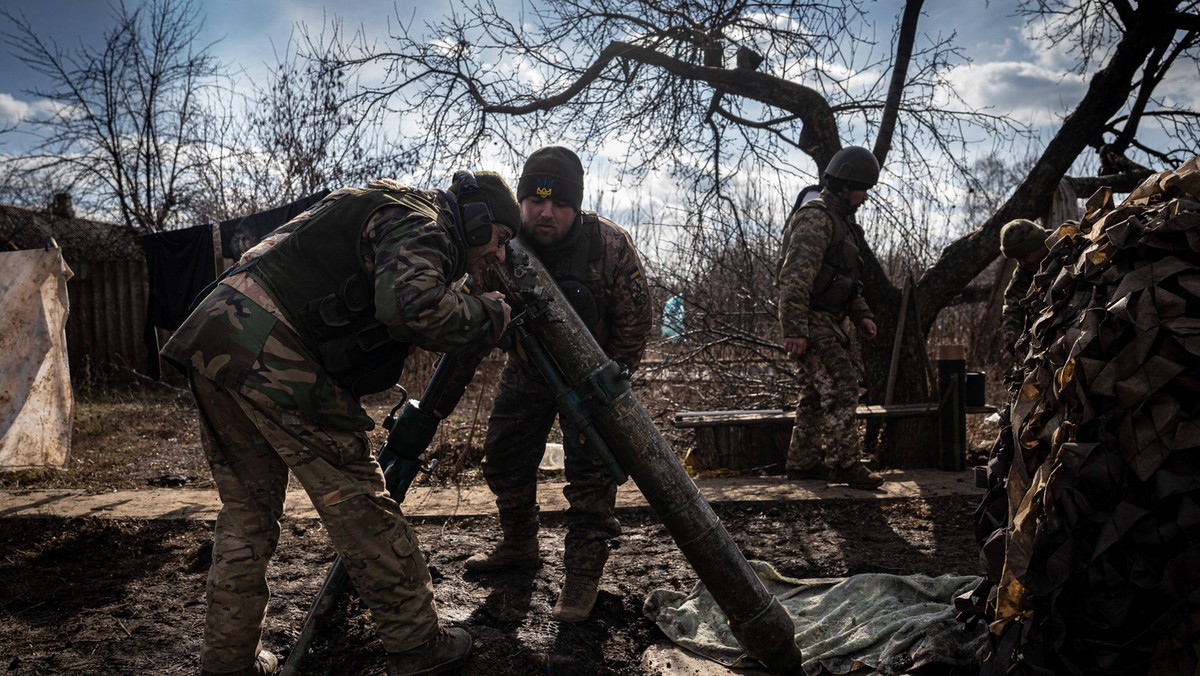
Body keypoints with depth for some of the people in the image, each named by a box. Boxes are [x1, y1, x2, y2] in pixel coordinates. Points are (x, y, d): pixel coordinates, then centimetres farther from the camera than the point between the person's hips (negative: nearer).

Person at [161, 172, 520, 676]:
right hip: (271, 355, -10)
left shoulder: (389, 212, 27)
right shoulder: (422, 224, -4)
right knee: (355, 498, 0)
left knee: (246, 512, 18)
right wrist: (489, 316, -9)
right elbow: (410, 305, -25)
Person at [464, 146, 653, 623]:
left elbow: (635, 322, -14)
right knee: (504, 458, 12)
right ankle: (518, 547, 35)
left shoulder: (611, 245, -24)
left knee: (591, 473, -7)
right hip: (526, 371, 4)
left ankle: (583, 574, 8)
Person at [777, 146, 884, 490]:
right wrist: (794, 331, -27)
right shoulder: (816, 219, -15)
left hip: (827, 322, 11)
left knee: (816, 394, 13)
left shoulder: (840, 220, 19)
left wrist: (861, 315, 16)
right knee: (841, 388, -9)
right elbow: (795, 277, -24)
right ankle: (845, 464, -3)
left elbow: (847, 278, 27)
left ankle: (803, 462, 21)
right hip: (812, 322, -11)